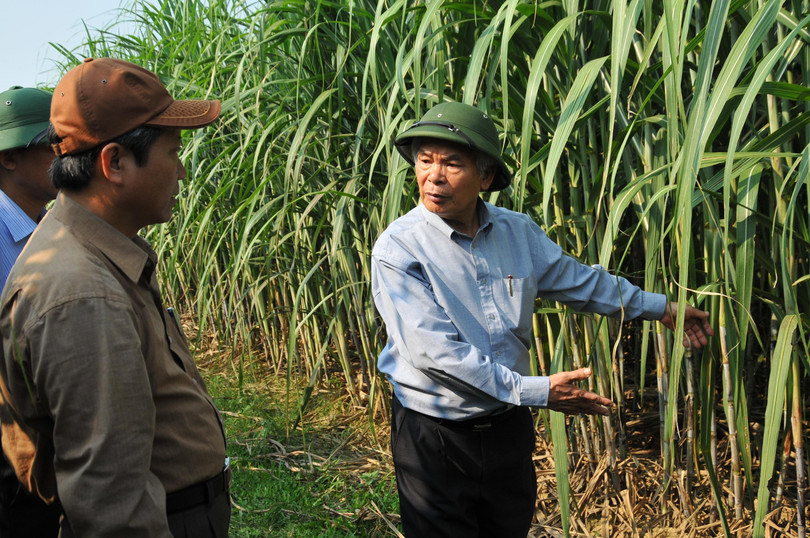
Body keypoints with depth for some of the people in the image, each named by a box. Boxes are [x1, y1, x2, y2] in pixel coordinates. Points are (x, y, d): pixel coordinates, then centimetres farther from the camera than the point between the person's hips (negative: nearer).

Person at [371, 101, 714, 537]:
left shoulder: (516, 231, -1)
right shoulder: (398, 248, -19)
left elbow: (577, 279, 15)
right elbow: (434, 352, -25)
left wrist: (659, 307, 22)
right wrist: (535, 392, -25)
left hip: (509, 426, 5)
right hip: (434, 435, -5)